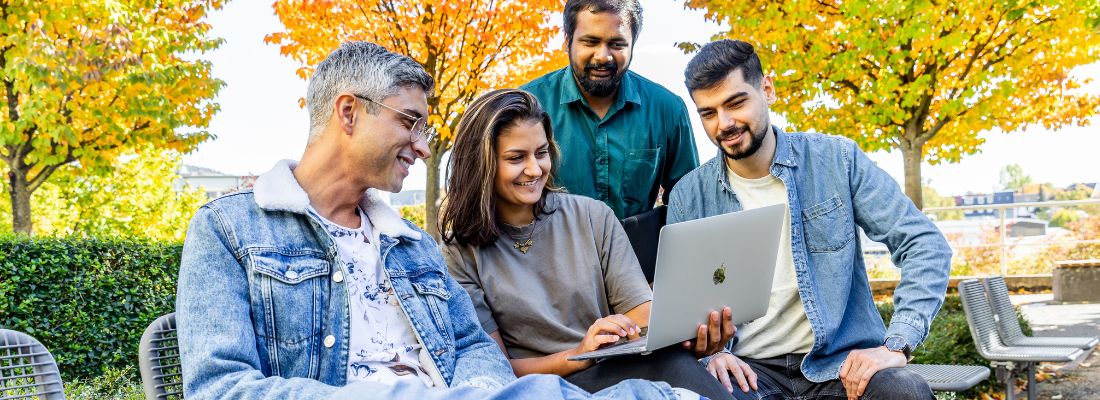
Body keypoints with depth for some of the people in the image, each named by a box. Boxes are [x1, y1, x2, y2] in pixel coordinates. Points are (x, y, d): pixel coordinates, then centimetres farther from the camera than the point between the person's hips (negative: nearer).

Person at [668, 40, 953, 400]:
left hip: (838, 362, 0)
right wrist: (710, 352, -14)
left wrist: (896, 345, -15)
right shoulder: (688, 196, 3)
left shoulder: (837, 160, 0)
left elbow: (925, 245, -2)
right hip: (748, 368, 0)